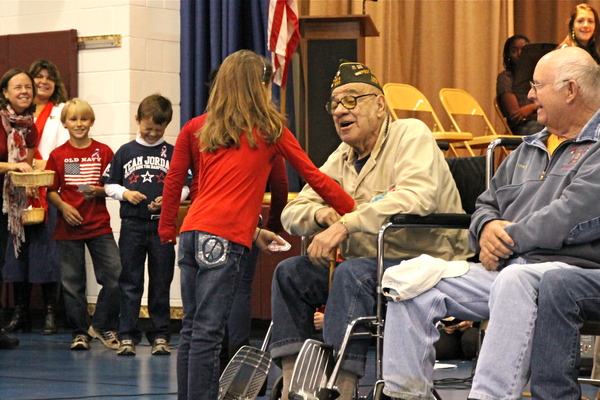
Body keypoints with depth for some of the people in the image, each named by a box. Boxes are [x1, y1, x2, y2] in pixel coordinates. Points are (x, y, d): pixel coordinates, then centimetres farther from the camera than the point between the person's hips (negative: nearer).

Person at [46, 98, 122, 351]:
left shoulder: (103, 152, 3)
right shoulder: (57, 155, 3)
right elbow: (50, 190, 4)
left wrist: (97, 191, -14)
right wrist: (63, 206, -13)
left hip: (99, 226, 0)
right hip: (69, 227, 0)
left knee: (116, 277, -8)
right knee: (72, 283, 4)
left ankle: (102, 326, 10)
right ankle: (80, 332, 16)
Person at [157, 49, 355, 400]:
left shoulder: (210, 129, 20)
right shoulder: (270, 129, 5)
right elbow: (314, 177, 12)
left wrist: (253, 230, 29)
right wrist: (356, 211, 22)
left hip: (193, 231, 6)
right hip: (225, 238, -6)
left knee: (192, 330, 9)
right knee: (208, 333, -9)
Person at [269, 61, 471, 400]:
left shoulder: (411, 135, -8)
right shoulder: (342, 158, 15)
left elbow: (417, 197, -27)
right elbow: (292, 213, 13)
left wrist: (346, 224, -31)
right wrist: (322, 214, -12)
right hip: (371, 266, 8)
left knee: (353, 273, -33)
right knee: (290, 272, -4)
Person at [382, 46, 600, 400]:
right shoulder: (530, 147, 25)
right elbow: (487, 203, 28)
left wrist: (506, 240, -9)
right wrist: (488, 228, 3)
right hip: (503, 266, 8)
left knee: (514, 281, -42)